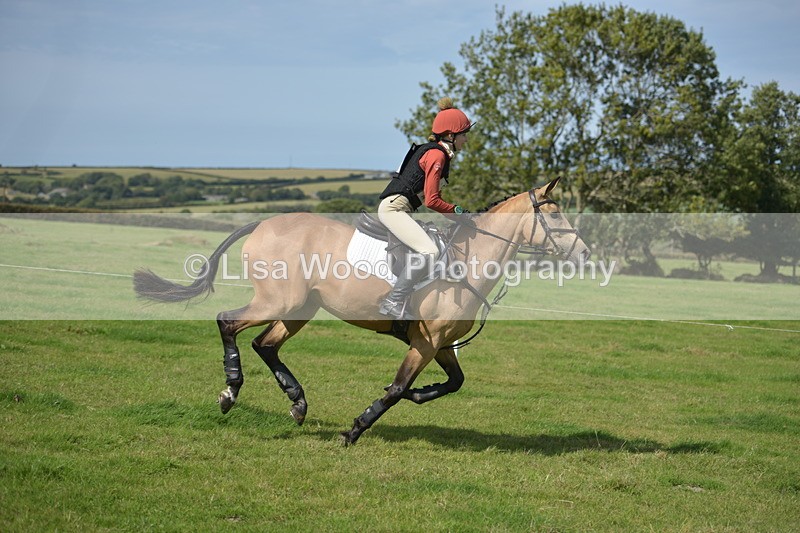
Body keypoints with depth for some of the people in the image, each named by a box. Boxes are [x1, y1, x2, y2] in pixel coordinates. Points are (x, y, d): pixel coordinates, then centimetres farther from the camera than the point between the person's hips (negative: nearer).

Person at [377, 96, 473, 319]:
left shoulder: (436, 153, 18)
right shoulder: (436, 154, -13)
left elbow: (433, 198, 22)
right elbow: (432, 201, -17)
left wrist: (454, 211, 12)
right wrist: (457, 210, -5)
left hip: (400, 209, 11)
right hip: (394, 207, -11)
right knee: (429, 251, -24)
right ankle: (393, 302, -23)